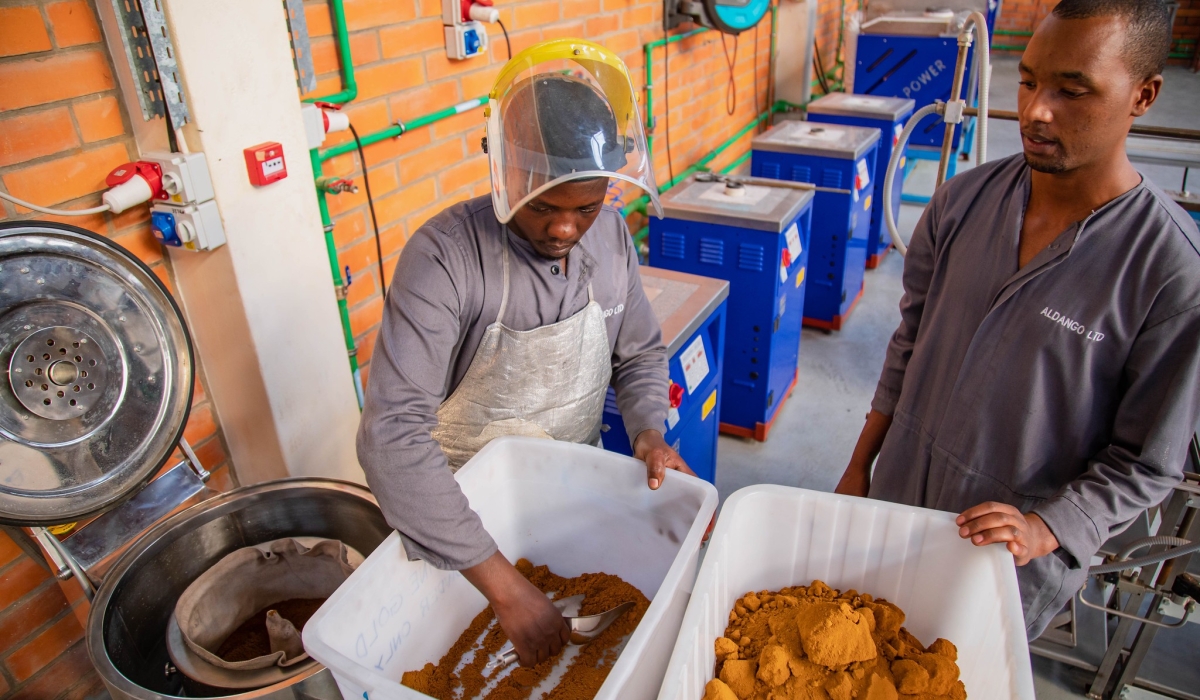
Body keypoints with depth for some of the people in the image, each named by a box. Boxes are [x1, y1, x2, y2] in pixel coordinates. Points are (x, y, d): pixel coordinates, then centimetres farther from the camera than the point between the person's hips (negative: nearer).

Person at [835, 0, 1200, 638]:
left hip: (1013, 545, -4)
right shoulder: (965, 198, -6)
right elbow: (911, 340, 3)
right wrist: (860, 464, 6)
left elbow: (1146, 463, -11)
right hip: (900, 490, 4)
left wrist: (1045, 528, -24)